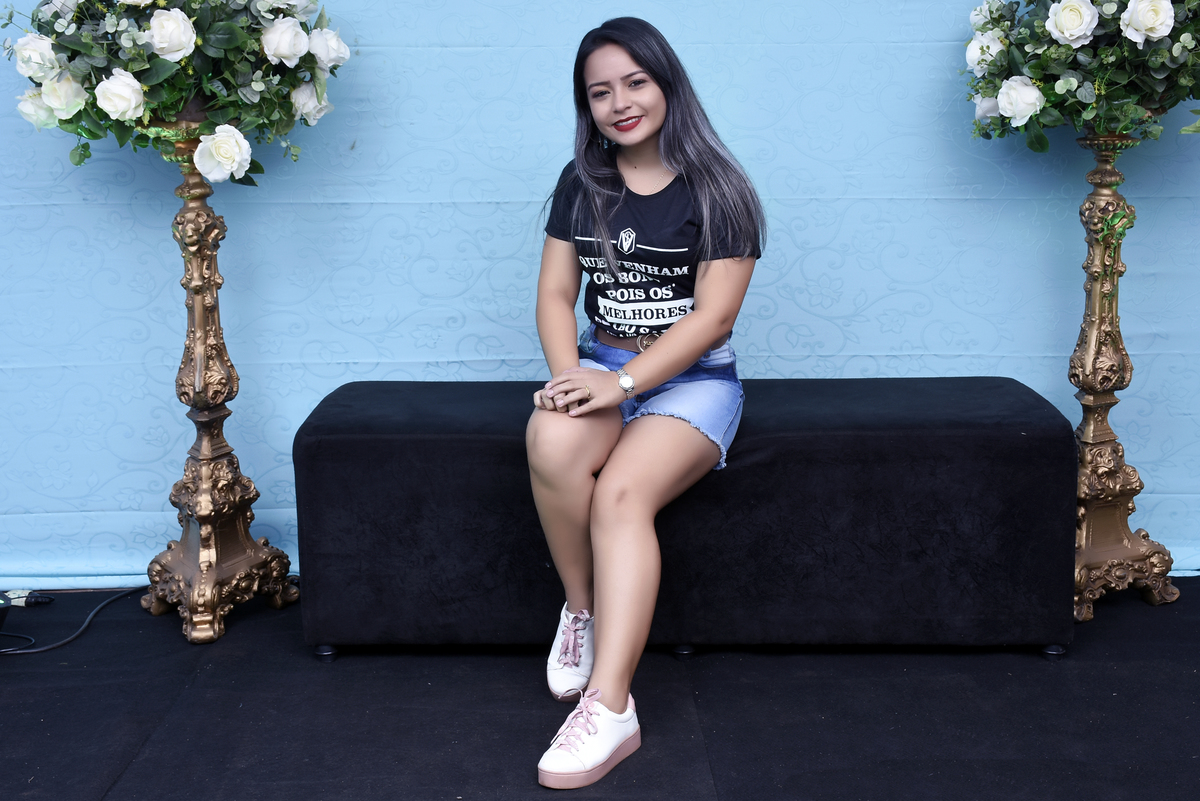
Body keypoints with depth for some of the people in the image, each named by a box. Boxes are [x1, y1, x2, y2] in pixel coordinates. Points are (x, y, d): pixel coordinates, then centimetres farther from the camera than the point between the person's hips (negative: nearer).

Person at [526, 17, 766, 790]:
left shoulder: (714, 189, -3)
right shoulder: (582, 185, 11)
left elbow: (712, 316, -10)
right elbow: (556, 294, 7)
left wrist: (621, 384, -21)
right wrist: (568, 377, -13)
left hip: (692, 378, -3)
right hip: (602, 367, 3)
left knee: (621, 492, -32)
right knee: (553, 444, -33)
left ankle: (608, 710, -36)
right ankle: (583, 609, -11)